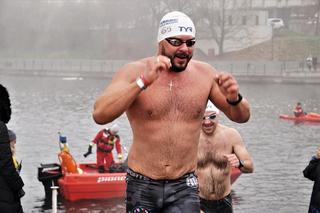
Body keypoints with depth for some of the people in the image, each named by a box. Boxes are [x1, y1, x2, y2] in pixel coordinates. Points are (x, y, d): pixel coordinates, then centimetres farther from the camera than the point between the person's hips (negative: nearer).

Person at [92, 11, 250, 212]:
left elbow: (242, 117, 10)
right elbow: (100, 115, -20)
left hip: (184, 189, 1)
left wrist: (234, 98, -14)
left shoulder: (204, 74, 3)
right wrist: (143, 82, -28)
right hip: (142, 188, -1)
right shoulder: (134, 71, -6)